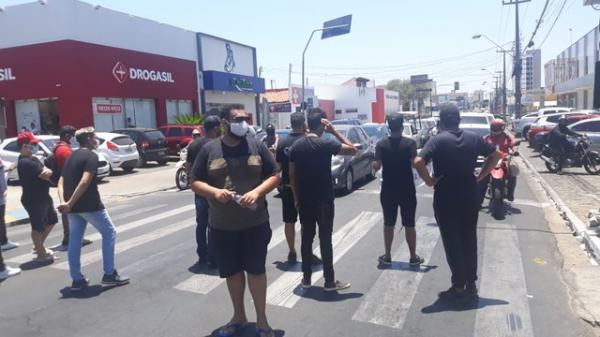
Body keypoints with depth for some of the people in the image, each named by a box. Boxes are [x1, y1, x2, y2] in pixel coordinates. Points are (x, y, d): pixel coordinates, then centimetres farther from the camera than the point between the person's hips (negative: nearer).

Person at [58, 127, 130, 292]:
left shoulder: (71, 157, 16)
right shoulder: (91, 156, -9)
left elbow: (61, 182, 7)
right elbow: (85, 182, -22)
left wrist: (63, 202, -5)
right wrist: (70, 203, -19)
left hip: (73, 207, 8)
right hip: (90, 205, -8)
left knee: (74, 241, 12)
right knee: (109, 233, 5)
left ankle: (77, 280, 18)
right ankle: (109, 274, 6)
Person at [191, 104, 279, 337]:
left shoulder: (257, 146, -1)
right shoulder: (209, 150, -1)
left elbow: (274, 176, 1)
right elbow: (195, 183, 2)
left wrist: (257, 192, -17)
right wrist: (215, 192, -19)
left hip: (255, 224, -1)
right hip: (222, 226, 1)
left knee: (256, 270, 8)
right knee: (233, 272, 14)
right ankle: (239, 316, 34)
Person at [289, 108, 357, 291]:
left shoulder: (296, 145, 3)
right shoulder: (326, 143, -14)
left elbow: (292, 175, 6)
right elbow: (353, 150, -9)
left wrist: (296, 198, 14)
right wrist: (334, 131, -8)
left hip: (304, 201, 5)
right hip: (323, 201, -5)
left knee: (307, 238, 13)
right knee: (325, 239, 3)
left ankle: (306, 278, 21)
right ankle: (329, 281, 12)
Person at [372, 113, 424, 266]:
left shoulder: (381, 144, -4)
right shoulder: (410, 143, -9)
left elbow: (376, 166, -9)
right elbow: (415, 163, -16)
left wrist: (374, 163, 12)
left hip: (388, 190, 2)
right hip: (407, 190, -1)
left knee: (388, 224, 12)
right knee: (409, 225, 9)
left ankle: (387, 256, 18)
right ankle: (413, 257, 18)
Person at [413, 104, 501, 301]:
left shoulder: (438, 140, -10)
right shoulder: (473, 138, 5)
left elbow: (418, 162, -24)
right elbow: (495, 155, 11)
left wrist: (429, 181, -10)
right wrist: (479, 177, 9)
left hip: (446, 199, -4)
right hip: (470, 197, 5)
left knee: (452, 243, 4)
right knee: (470, 241, 14)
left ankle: (459, 286, 9)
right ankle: (471, 285, 21)